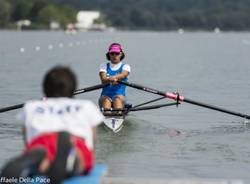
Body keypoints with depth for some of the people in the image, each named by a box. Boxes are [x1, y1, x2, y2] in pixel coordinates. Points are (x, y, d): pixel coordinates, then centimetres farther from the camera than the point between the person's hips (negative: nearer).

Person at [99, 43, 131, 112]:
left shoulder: (125, 66, 12)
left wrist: (115, 77, -38)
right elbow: (103, 79, -5)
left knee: (118, 99, -34)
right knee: (106, 100, -33)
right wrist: (110, 80, -30)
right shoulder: (104, 66, 16)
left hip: (119, 95, -1)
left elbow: (123, 74, -14)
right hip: (106, 95, 1)